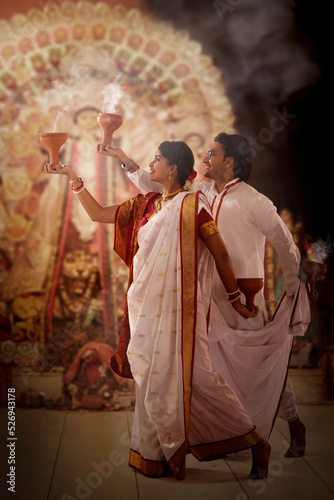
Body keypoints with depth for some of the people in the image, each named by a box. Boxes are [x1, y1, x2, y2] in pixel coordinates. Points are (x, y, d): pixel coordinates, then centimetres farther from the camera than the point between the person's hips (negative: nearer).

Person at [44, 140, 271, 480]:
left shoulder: (191, 205, -7)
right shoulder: (145, 205, 13)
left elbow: (220, 254, -5)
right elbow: (98, 214, 19)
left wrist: (235, 300, -1)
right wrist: (73, 176, 14)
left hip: (179, 309, -7)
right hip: (149, 308, 7)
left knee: (192, 376, -8)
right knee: (153, 378, 10)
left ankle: (254, 444, 6)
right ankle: (155, 456, 24)